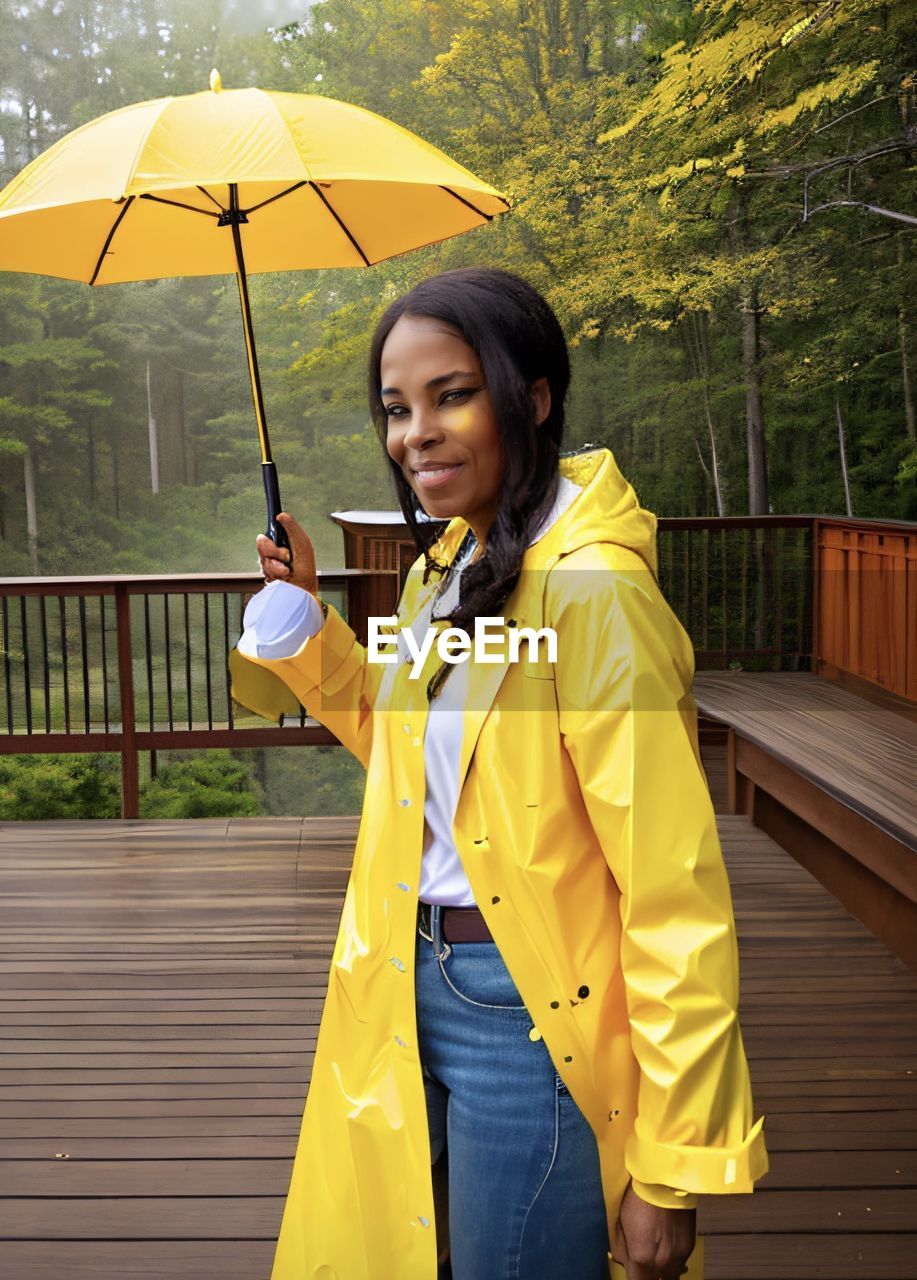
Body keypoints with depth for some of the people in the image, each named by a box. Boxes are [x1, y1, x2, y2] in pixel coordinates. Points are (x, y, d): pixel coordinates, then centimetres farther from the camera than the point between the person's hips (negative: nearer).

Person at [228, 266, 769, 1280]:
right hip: (414, 997, 8)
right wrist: (304, 617, 8)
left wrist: (673, 1172, -18)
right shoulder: (444, 569, 4)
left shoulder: (590, 593, -22)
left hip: (533, 1018, -8)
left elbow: (677, 899, -22)